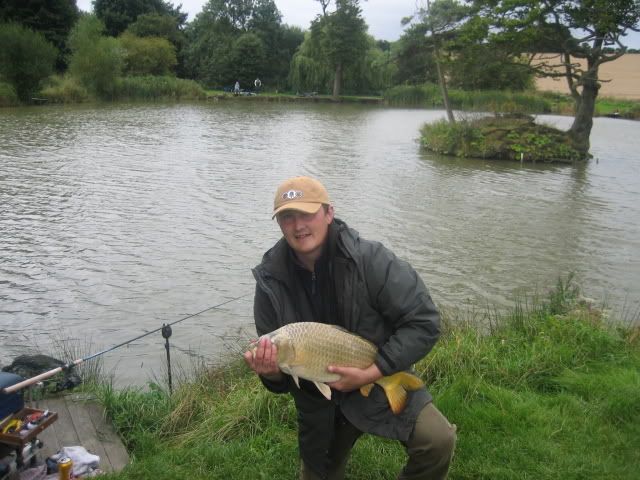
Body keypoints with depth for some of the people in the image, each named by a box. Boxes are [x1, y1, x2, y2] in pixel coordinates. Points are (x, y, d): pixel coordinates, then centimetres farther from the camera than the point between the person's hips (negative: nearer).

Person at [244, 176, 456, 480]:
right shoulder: (271, 281, -12)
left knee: (438, 441, -26)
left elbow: (424, 323, -19)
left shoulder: (370, 260, -21)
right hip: (319, 402, 3)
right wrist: (271, 371, -27)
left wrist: (370, 373, -26)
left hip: (380, 383, -3)